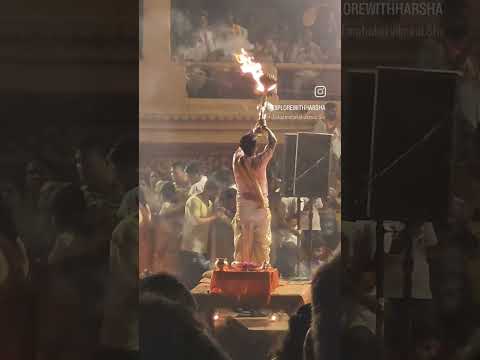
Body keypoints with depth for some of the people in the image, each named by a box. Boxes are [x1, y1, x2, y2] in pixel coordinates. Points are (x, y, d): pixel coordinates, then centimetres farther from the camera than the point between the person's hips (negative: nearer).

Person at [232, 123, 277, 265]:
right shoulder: (259, 161, -14)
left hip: (243, 206, 3)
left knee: (242, 242, 7)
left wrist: (254, 132, 28)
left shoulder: (237, 159, -5)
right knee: (261, 242, 4)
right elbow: (273, 142, -1)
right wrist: (266, 129, 16)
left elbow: (242, 145, 17)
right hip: (260, 207, -3)